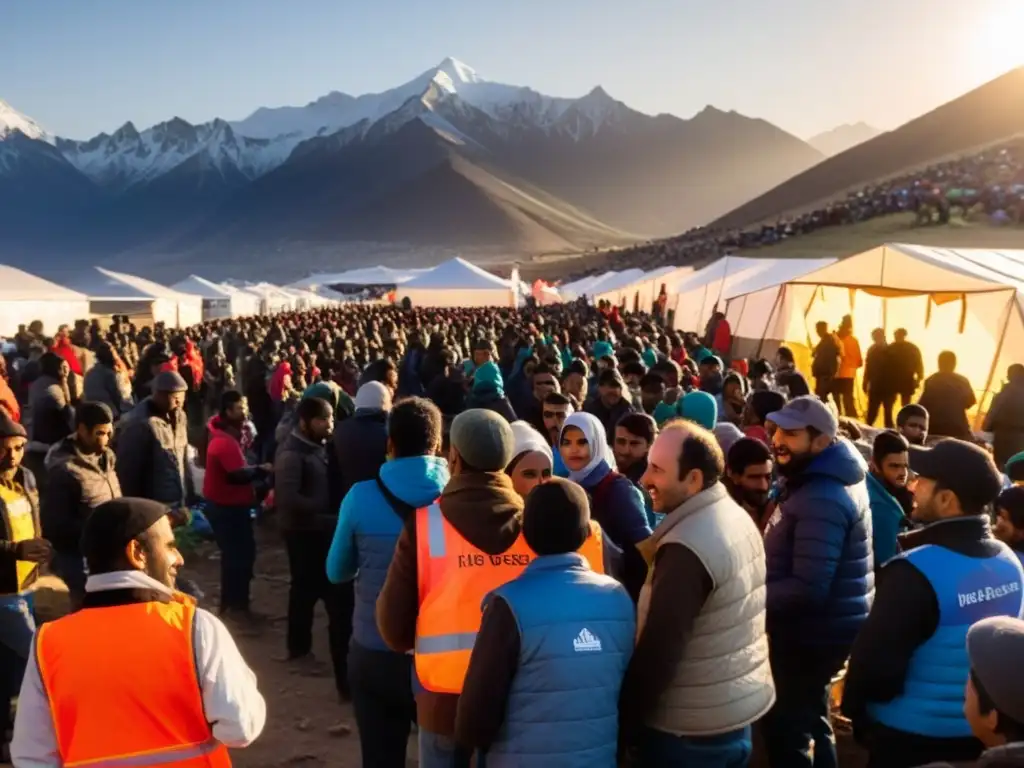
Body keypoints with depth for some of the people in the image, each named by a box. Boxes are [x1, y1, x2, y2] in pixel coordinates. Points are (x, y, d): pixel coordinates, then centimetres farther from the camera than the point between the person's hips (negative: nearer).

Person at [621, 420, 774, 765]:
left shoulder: (687, 548, -26)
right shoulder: (738, 517, 2)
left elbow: (659, 650, -25)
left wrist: (626, 722, -15)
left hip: (693, 728, -8)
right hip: (741, 706, 8)